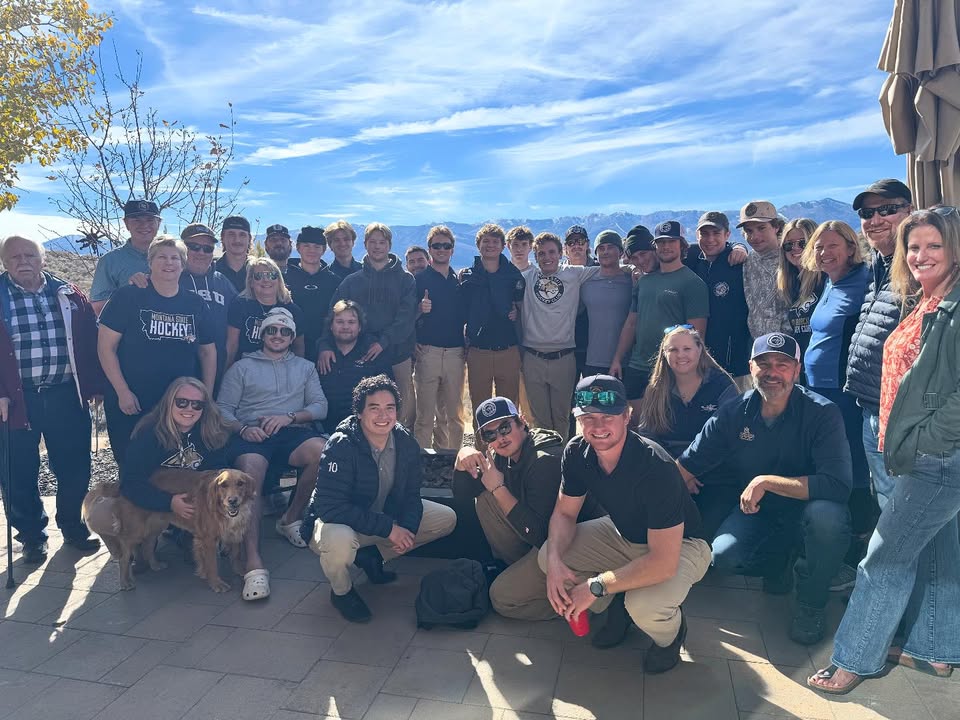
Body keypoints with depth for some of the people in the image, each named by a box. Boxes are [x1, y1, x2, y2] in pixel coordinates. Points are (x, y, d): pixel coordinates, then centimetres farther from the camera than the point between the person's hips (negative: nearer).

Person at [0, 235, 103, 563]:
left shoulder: (69, 296, 6)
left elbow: (89, 341, 7)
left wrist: (95, 384, 3)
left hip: (66, 396, 1)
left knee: (75, 467, 9)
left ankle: (72, 527, 30)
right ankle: (32, 536, 27)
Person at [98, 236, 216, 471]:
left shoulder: (196, 304, 6)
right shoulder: (128, 297, -4)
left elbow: (208, 352, 10)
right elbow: (106, 346, -6)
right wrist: (122, 392, -12)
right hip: (129, 404, -3)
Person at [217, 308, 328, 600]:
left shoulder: (305, 367, 24)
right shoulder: (242, 367, 20)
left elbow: (320, 406, 12)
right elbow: (223, 409, 11)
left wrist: (289, 416, -7)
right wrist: (243, 428, -11)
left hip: (293, 433, 1)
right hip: (252, 435, -1)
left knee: (322, 450, -33)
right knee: (249, 475, -35)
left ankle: (290, 519, -11)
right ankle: (254, 563, -41)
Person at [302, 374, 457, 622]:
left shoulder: (406, 443, -10)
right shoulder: (341, 446, -27)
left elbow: (411, 494, 0)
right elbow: (329, 506, -32)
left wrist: (407, 529, -21)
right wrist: (388, 528, -33)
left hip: (385, 514, 6)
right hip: (337, 522, -6)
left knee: (447, 518, -2)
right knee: (339, 541, -41)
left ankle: (374, 556, 11)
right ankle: (341, 591, -4)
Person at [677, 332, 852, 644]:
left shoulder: (822, 413, -20)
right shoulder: (734, 413, -10)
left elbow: (838, 485, -32)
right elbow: (684, 467, -4)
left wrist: (766, 481, -33)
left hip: (806, 507, -2)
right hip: (757, 511, 2)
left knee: (827, 514, -37)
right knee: (724, 556, -25)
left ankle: (811, 603, -7)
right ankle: (779, 564, 13)